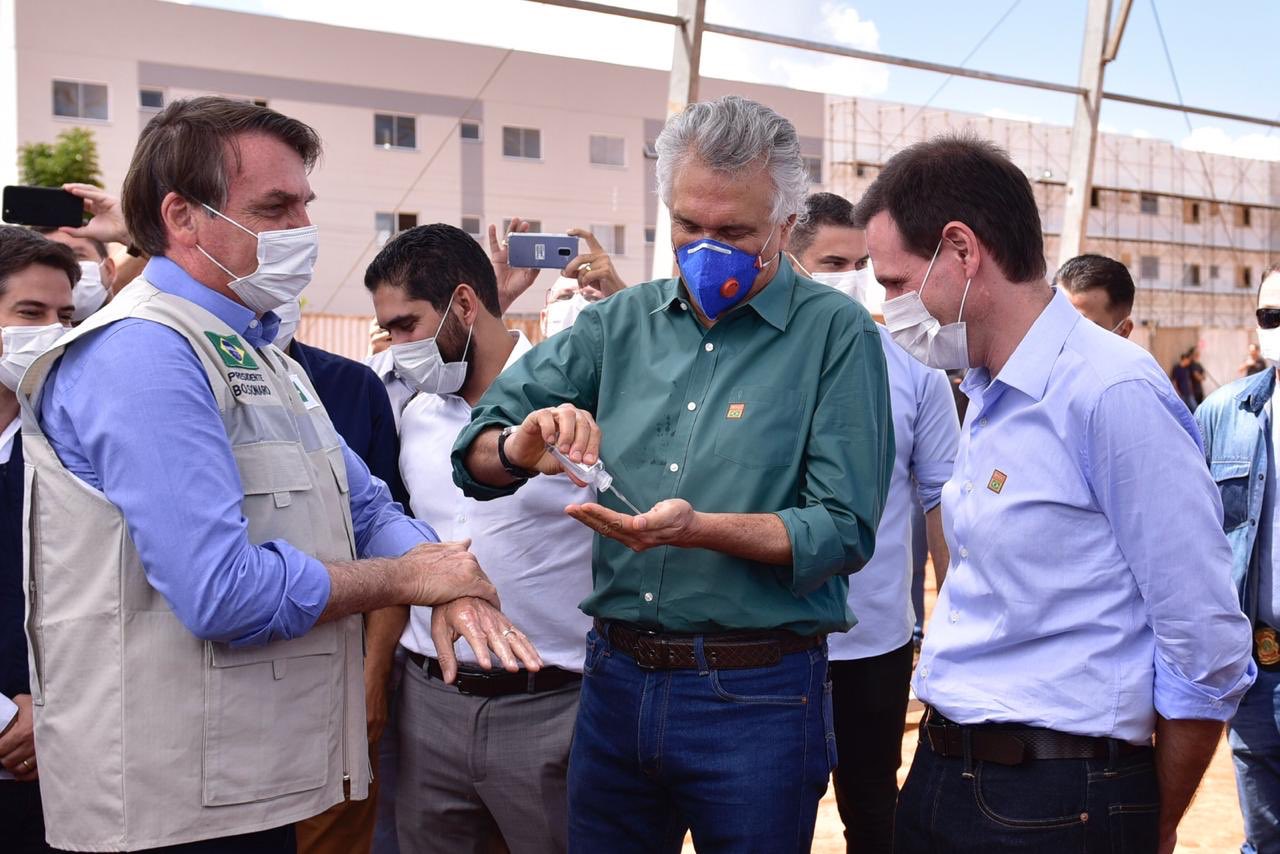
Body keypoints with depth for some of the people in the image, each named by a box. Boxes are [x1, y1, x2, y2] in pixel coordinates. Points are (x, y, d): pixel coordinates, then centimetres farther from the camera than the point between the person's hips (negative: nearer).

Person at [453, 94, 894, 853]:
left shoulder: (835, 333, -6)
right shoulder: (620, 323, 6)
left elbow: (846, 531, -13)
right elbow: (475, 455, 6)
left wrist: (699, 529, -27)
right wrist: (521, 447, -16)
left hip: (756, 699, -4)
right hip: (616, 679, 4)